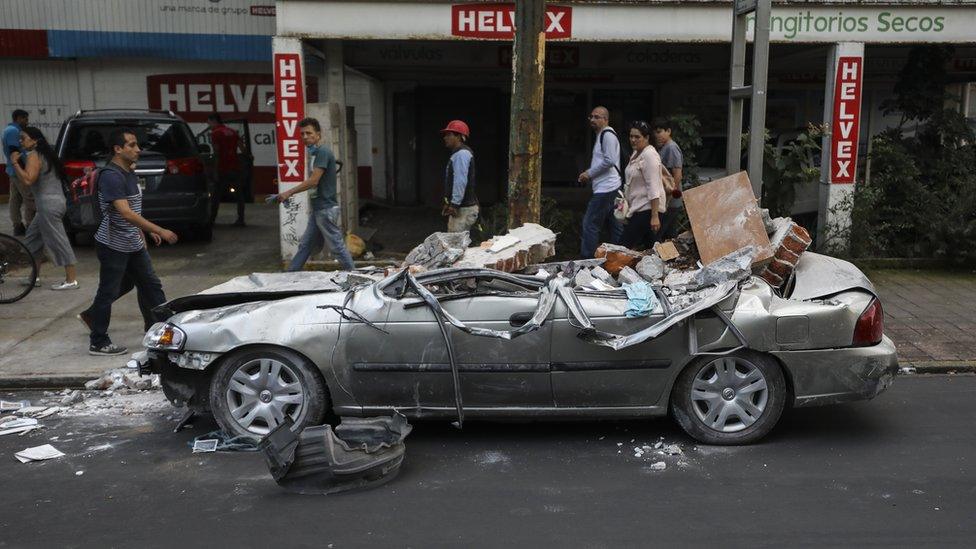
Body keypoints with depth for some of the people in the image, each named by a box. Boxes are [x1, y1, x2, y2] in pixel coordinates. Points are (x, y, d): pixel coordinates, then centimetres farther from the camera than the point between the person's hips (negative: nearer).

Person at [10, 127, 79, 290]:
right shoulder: (45, 154, 17)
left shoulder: (34, 156, -11)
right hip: (54, 201, 10)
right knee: (32, 240, 18)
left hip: (48, 205, -10)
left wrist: (15, 163, -15)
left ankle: (71, 280, -3)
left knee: (58, 242, -6)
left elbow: (27, 180, -23)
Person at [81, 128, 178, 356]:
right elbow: (125, 213, -29)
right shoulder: (111, 176, -20)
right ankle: (98, 343, 14)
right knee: (109, 291, 2)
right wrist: (159, 231, -30)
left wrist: (145, 232, 20)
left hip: (133, 244, 9)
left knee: (150, 285, 12)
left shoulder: (130, 173, 10)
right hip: (113, 245, -9)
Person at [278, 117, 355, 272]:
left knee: (336, 246, -3)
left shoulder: (322, 151, -14)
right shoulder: (315, 153, 16)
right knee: (305, 245, 13)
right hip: (318, 208, 10)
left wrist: (289, 192, -16)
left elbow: (313, 181, -19)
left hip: (326, 208, -10)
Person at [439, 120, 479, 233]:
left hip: (464, 209, -11)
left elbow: (461, 181, -23)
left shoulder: (462, 154, -15)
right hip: (460, 207, 11)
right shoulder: (457, 154, 19)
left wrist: (454, 204, -24)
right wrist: (449, 202, 22)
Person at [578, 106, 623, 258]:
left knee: (590, 224, -10)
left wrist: (589, 173, -13)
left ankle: (587, 259, -8)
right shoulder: (602, 135, 21)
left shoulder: (607, 134, -11)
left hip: (605, 189, -11)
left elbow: (609, 160, -21)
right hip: (609, 187, 11)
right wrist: (589, 174, 12)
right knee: (614, 224, 13)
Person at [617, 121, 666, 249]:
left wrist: (655, 216, -25)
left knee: (623, 247, -16)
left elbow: (653, 188, -21)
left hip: (647, 209, -10)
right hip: (638, 208, 10)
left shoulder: (649, 155, -15)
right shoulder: (635, 153, 16)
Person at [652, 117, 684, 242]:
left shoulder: (671, 148, -13)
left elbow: (677, 176, -19)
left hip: (670, 203, -10)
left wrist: (667, 201, -20)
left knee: (656, 236, -11)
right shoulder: (662, 148, 16)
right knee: (669, 235, 13)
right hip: (665, 200, 10)